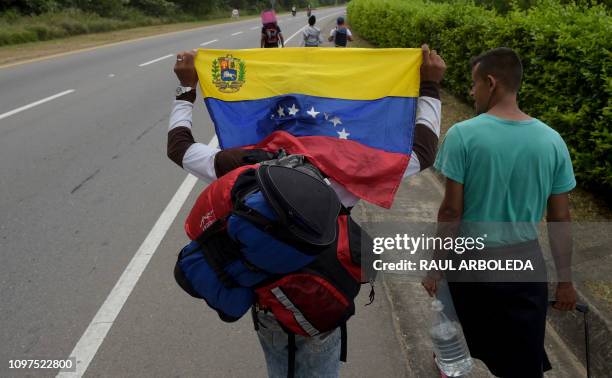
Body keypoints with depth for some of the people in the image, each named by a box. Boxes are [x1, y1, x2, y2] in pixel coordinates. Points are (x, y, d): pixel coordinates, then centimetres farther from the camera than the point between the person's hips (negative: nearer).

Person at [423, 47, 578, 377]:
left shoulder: (463, 135, -14)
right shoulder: (552, 140, -4)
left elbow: (452, 211, -13)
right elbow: (560, 219, 0)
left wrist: (436, 266, -2)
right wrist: (565, 278, 11)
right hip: (525, 262, 2)